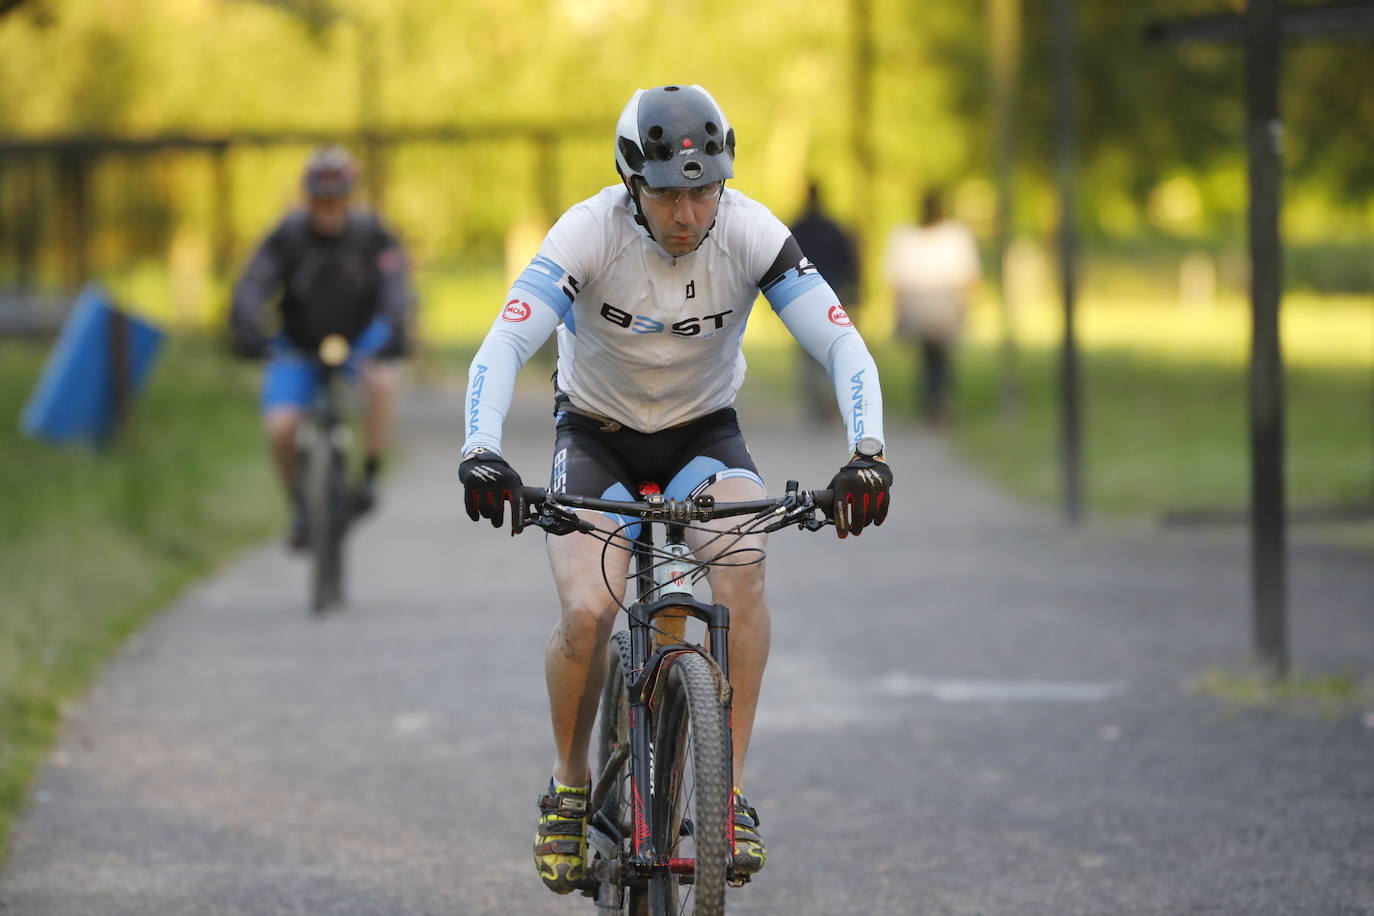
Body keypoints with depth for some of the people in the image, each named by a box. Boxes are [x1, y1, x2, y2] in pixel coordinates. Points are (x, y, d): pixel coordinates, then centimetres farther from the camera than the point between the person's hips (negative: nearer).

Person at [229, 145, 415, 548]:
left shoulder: (371, 234, -16)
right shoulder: (288, 236, -17)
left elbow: (395, 288, -27)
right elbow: (253, 287, -26)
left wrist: (394, 329, -47)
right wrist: (247, 331, -45)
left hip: (359, 341, 0)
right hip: (297, 348, 0)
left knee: (382, 378, -34)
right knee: (280, 427, -20)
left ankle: (369, 477, -18)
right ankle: (299, 504, 9)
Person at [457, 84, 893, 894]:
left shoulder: (751, 234, -22)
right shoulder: (589, 233, -26)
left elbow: (843, 344, -26)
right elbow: (505, 344, -35)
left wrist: (867, 452, -43)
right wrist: (481, 451, -52)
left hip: (703, 431, 1)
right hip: (597, 432, -1)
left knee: (742, 571, -30)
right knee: (587, 614, -23)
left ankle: (733, 794, -20)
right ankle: (570, 788, 5)